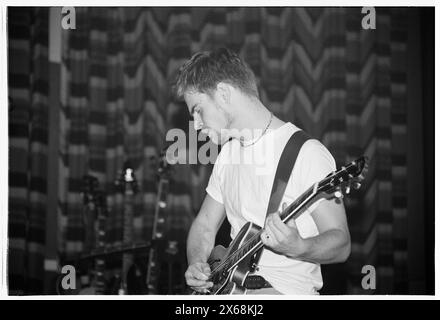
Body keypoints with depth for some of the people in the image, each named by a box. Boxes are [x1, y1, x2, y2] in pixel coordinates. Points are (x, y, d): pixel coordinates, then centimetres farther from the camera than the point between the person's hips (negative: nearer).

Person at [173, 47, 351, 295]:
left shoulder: (307, 153, -12)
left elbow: (341, 244, -13)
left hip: (287, 291, -8)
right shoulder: (228, 153, 13)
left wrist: (297, 248, -32)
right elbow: (205, 224, 19)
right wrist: (197, 265, -1)